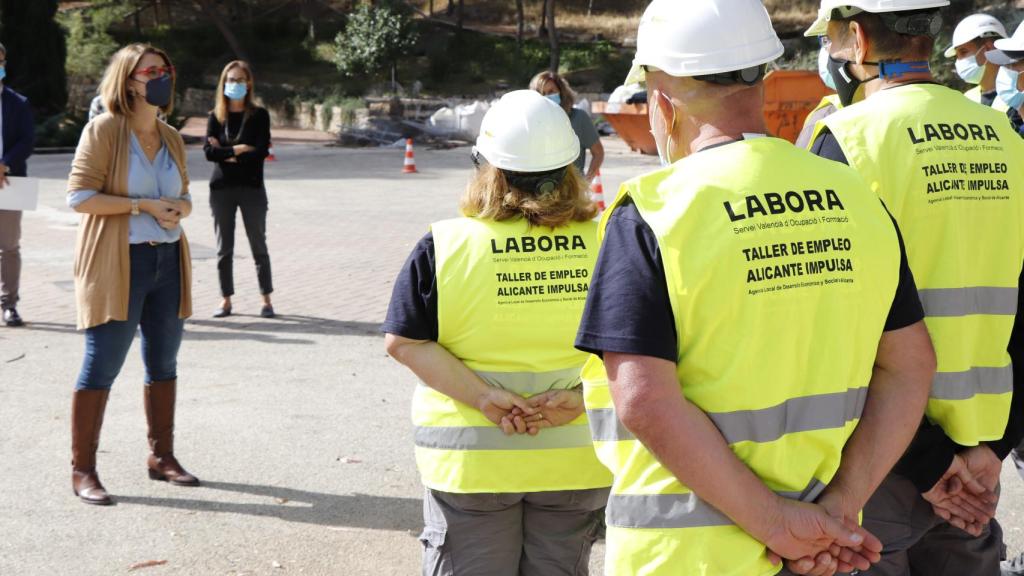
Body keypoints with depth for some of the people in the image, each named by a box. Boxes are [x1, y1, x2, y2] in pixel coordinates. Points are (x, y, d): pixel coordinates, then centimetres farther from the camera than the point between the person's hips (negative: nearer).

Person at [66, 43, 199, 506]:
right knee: (101, 367, -5)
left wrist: (179, 208, -3)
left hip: (168, 260, 7)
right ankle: (82, 470, 2)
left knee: (163, 363, 13)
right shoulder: (104, 130, -8)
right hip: (117, 263, -7)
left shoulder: (171, 138, 11)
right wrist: (142, 205, -19)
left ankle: (162, 457, 26)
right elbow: (79, 196, -13)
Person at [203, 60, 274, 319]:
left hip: (252, 188, -2)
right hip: (221, 188, 2)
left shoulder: (259, 115, 0)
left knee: (259, 246, 3)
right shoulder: (216, 116, 6)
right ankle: (226, 300, 13)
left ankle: (266, 300, 10)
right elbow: (209, 152, -7)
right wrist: (238, 149, -14)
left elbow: (262, 151, -12)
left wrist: (226, 153, -10)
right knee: (224, 248, 6)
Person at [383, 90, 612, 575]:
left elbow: (403, 341, -12)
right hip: (574, 461, 2)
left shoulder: (444, 247, -10)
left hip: (469, 460, -2)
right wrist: (581, 397, -14)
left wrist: (482, 396, -17)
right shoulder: (606, 245, -6)